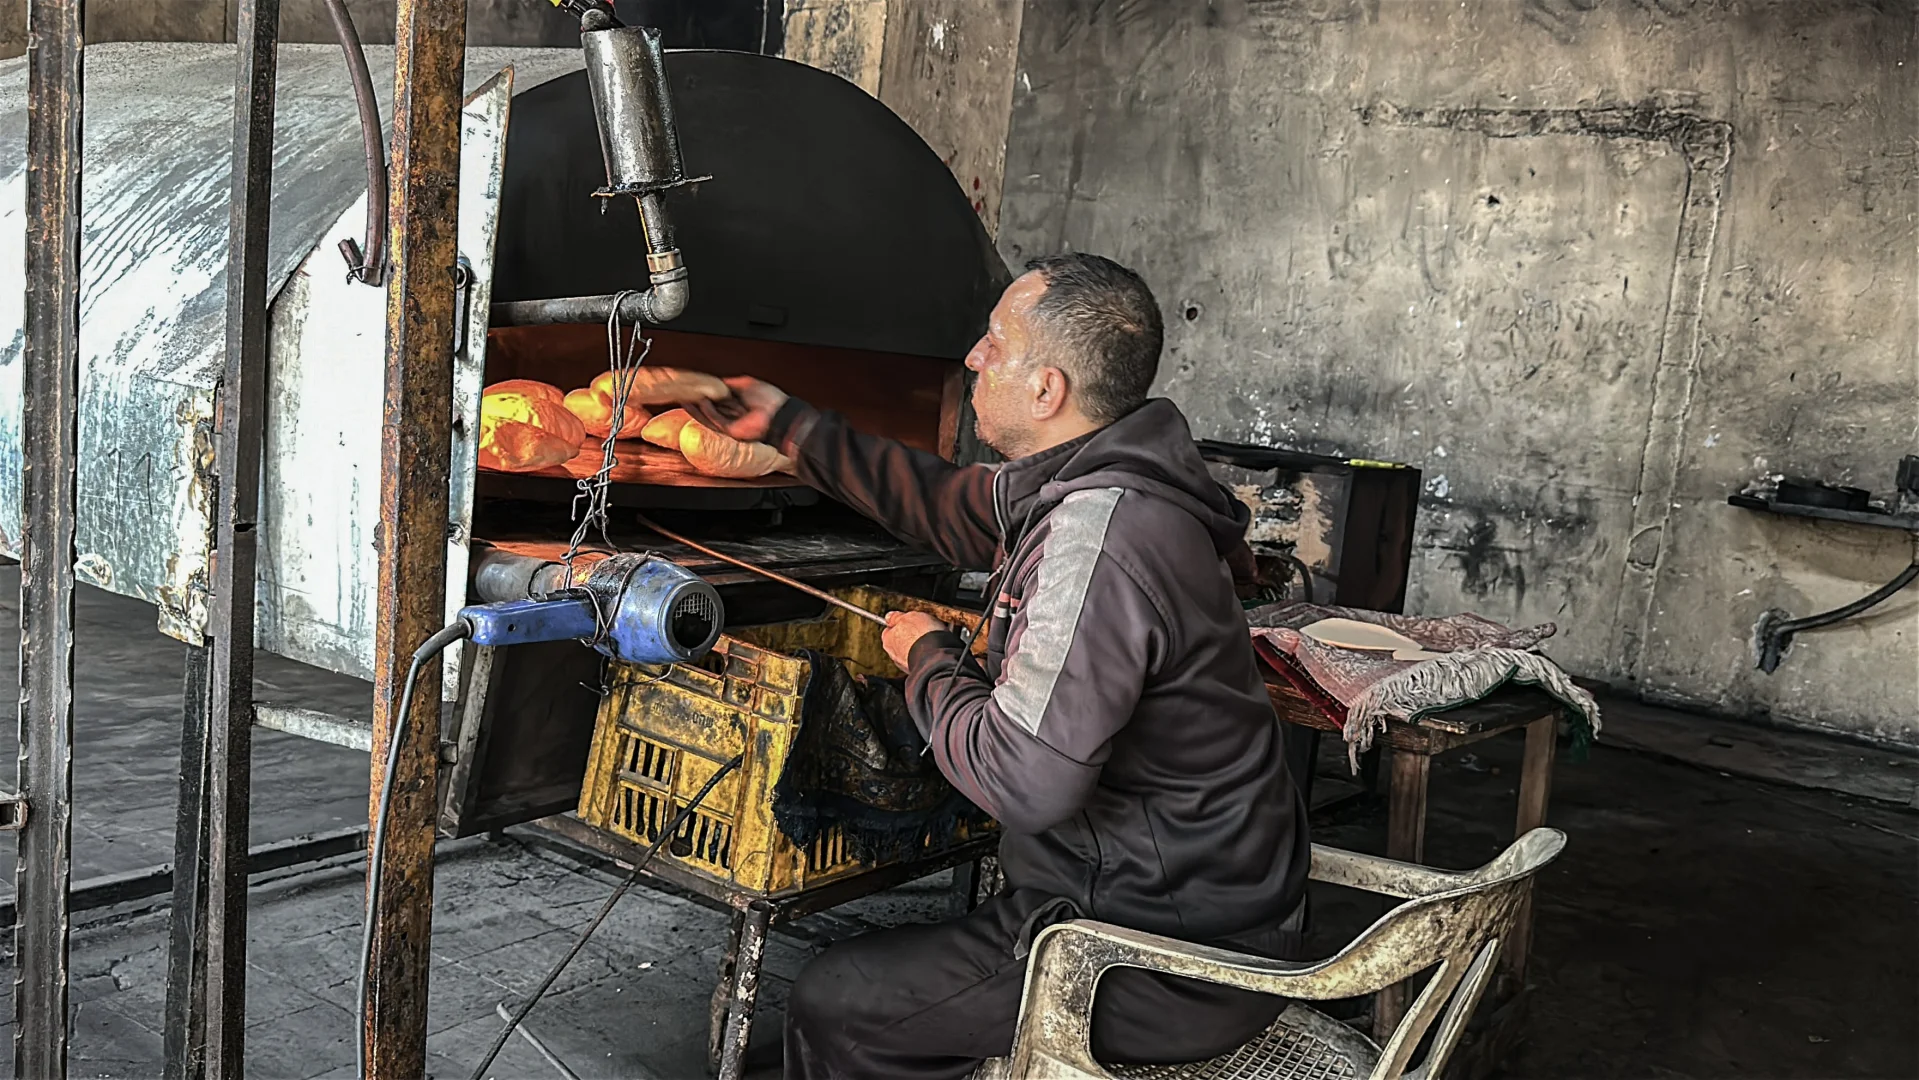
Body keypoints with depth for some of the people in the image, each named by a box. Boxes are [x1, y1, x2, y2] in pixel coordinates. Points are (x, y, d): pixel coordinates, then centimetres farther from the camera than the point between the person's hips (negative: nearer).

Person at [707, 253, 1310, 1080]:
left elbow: (1023, 780, -30)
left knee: (832, 1008, -4)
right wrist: (788, 424, 27)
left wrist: (928, 661, -11)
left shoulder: (1099, 532, -28)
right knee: (880, 955, 23)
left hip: (1170, 964, -10)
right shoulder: (1087, 485, 4)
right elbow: (947, 506, 22)